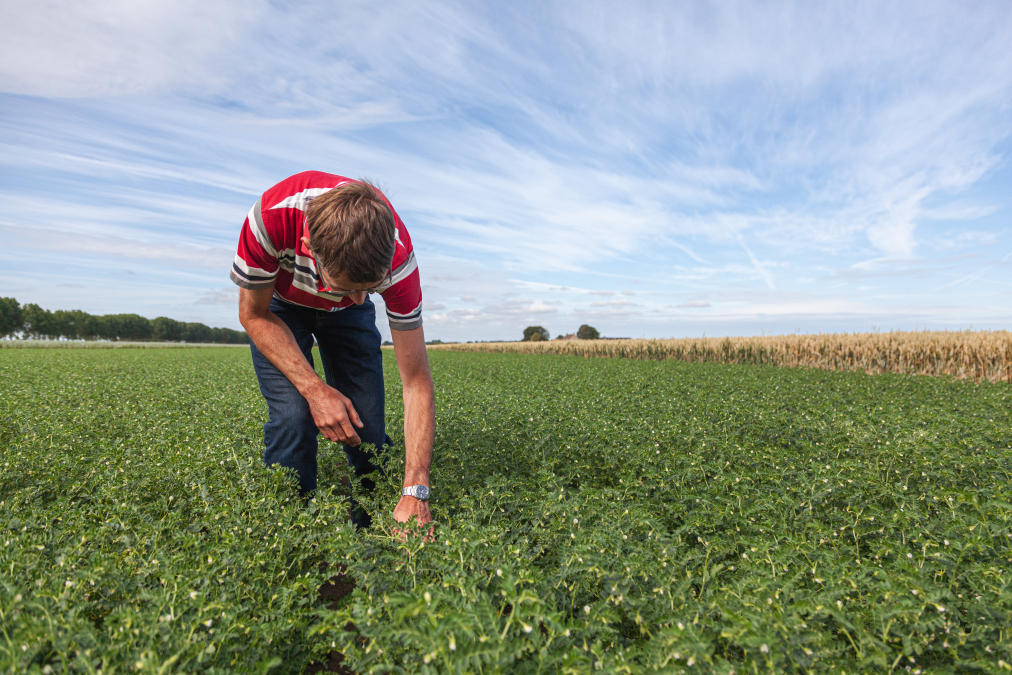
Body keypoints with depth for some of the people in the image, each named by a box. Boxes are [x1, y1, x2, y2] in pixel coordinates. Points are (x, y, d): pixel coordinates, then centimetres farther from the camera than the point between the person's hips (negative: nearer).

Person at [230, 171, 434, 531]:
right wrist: (315, 390, -33)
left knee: (367, 425, -8)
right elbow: (254, 314, -21)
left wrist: (414, 492, -38)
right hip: (278, 305, 0)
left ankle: (372, 529, 17)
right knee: (293, 416, -20)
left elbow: (416, 381, -33)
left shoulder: (397, 258, -38)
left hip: (345, 313, 1)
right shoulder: (273, 216, -41)